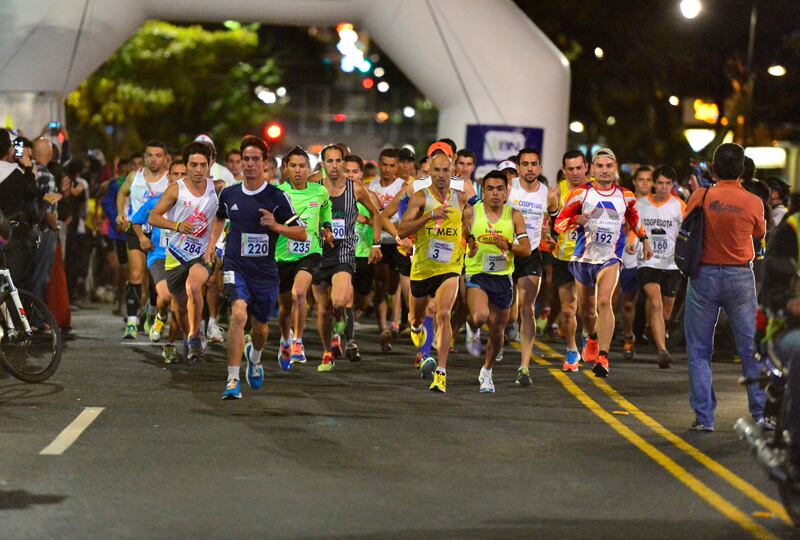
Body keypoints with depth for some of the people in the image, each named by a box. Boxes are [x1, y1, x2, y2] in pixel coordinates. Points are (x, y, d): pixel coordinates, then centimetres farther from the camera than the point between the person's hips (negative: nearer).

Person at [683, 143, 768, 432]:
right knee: (751, 348, 10)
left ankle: (704, 416, 5)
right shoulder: (753, 202, -7)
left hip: (703, 276, 0)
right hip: (740, 277, 1)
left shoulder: (701, 197, -8)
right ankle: (761, 413, 11)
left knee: (699, 350, 8)